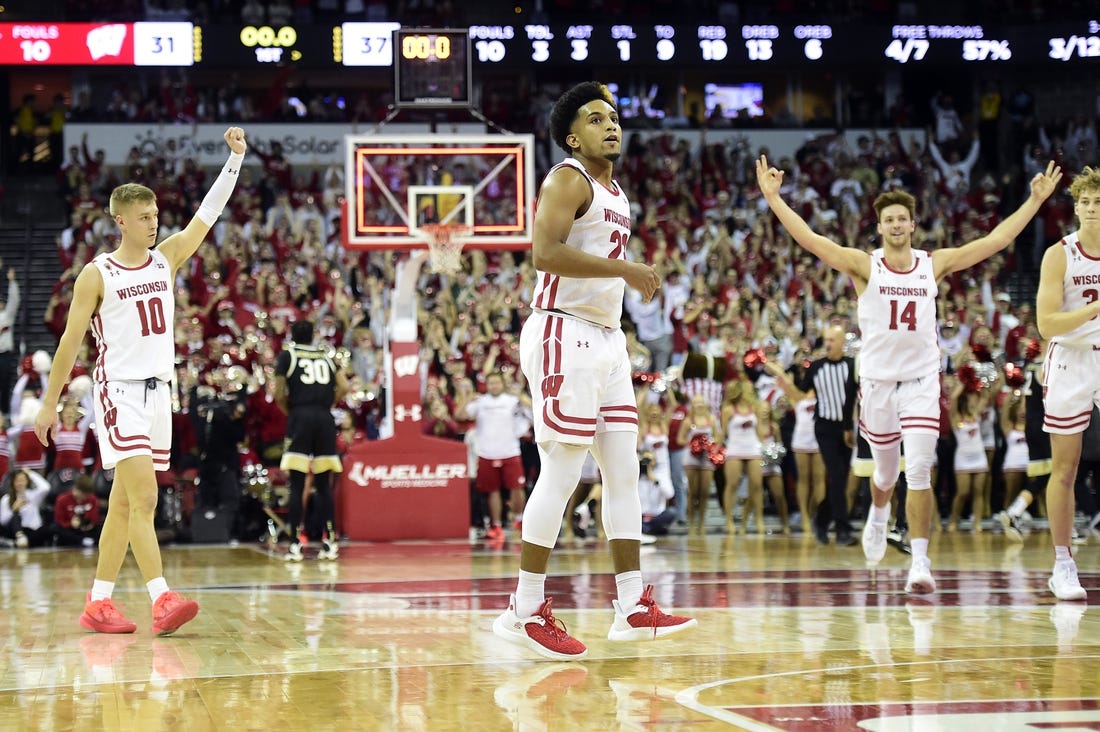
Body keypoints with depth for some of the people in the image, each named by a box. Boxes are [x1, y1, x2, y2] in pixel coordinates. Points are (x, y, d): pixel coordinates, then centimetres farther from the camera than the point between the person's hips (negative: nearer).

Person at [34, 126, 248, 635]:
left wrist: (235, 158, -6)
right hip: (118, 390, -6)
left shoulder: (166, 259, 9)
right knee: (143, 497, -17)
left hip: (158, 391, 6)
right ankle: (162, 601, -24)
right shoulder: (96, 275, -5)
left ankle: (98, 603, 14)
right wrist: (49, 403, -2)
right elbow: (70, 341, -2)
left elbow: (209, 212, 3)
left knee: (125, 504, 9)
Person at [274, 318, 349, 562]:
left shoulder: (287, 355, 8)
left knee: (297, 485, -2)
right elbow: (344, 387, 5)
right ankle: (329, 542, 5)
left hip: (300, 416, -3)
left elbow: (279, 395, -1)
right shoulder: (326, 355, 17)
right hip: (325, 419, 3)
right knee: (324, 484, 9)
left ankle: (295, 544, -6)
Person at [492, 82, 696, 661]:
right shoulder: (568, 179, -9)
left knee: (624, 471, 6)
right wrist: (625, 269, -22)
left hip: (606, 339, 10)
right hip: (563, 335, -10)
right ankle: (526, 610, -4)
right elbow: (544, 252, -24)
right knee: (561, 474, -9)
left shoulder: (614, 193, 19)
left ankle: (633, 607, 8)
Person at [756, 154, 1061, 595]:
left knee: (919, 471, -13)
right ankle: (878, 515, 50)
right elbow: (810, 240, -14)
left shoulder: (935, 265, 1)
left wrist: (1036, 200, 0)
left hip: (922, 379, 0)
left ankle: (920, 562, -13)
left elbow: (996, 240, 2)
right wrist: (773, 198, -23)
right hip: (877, 378, 0)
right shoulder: (864, 265, -4)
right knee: (887, 470, 16)